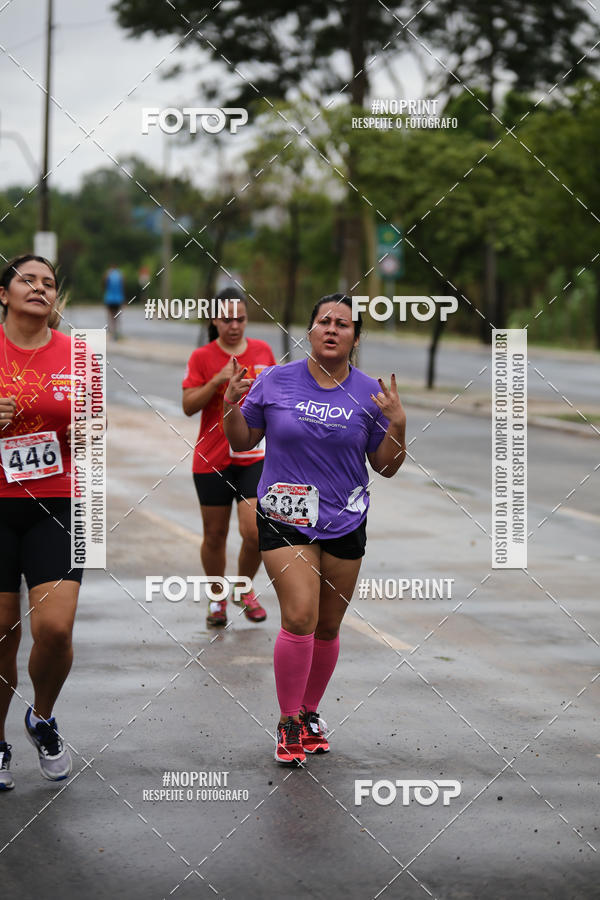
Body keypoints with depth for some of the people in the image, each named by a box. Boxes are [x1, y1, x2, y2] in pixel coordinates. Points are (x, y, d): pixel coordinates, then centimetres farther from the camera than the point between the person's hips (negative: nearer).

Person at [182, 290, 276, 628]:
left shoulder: (262, 350, 6)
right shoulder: (202, 357, -2)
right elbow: (189, 406, -8)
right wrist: (218, 381, -19)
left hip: (254, 457, 1)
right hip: (212, 459, -1)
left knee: (255, 531, -11)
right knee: (215, 534, 6)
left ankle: (245, 589, 16)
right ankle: (217, 598, 27)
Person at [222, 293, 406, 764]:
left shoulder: (370, 392, 0)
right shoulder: (274, 381, -2)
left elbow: (386, 467, 4)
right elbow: (242, 442, 8)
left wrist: (397, 424, -13)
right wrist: (232, 404, -9)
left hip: (345, 525, 2)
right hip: (285, 519, -2)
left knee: (327, 628, 10)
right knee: (299, 617, -16)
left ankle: (310, 712, 31)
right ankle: (289, 723, -2)